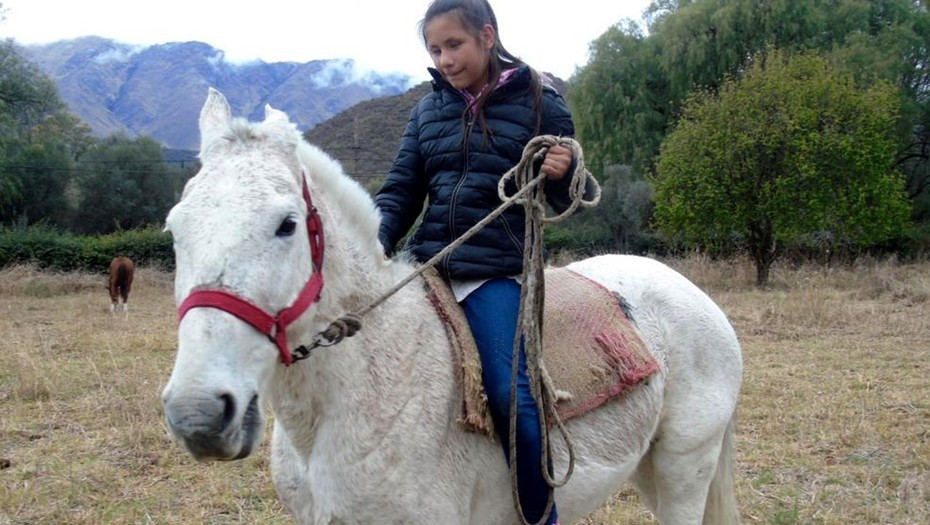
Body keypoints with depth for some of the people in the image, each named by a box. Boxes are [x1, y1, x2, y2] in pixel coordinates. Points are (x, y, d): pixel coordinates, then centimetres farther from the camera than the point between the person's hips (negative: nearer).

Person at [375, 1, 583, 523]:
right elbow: (402, 191, 11)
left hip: (497, 270, -5)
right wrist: (377, 243, -9)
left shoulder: (538, 103, 0)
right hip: (427, 265, 5)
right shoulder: (428, 109, 12)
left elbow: (562, 201, 4)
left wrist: (562, 176, -20)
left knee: (510, 393, -18)